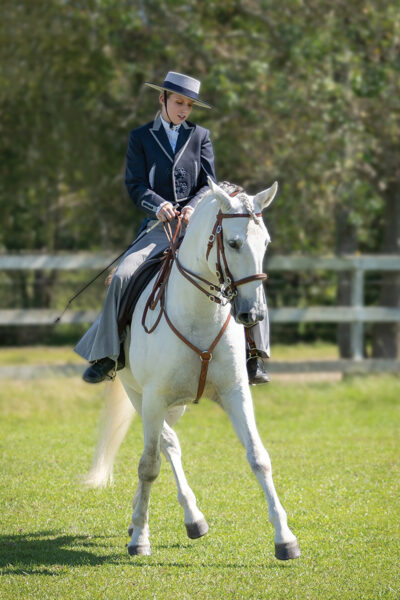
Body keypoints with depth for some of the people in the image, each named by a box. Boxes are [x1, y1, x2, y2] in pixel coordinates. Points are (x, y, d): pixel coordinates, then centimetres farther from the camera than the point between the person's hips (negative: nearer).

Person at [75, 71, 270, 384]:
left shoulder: (200, 136, 15)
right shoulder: (140, 137, 12)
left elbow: (209, 183, 8)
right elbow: (135, 184, 2)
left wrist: (194, 207, -14)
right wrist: (158, 205, -18)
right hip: (159, 226, 0)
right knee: (123, 277, -21)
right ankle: (109, 355, -5)